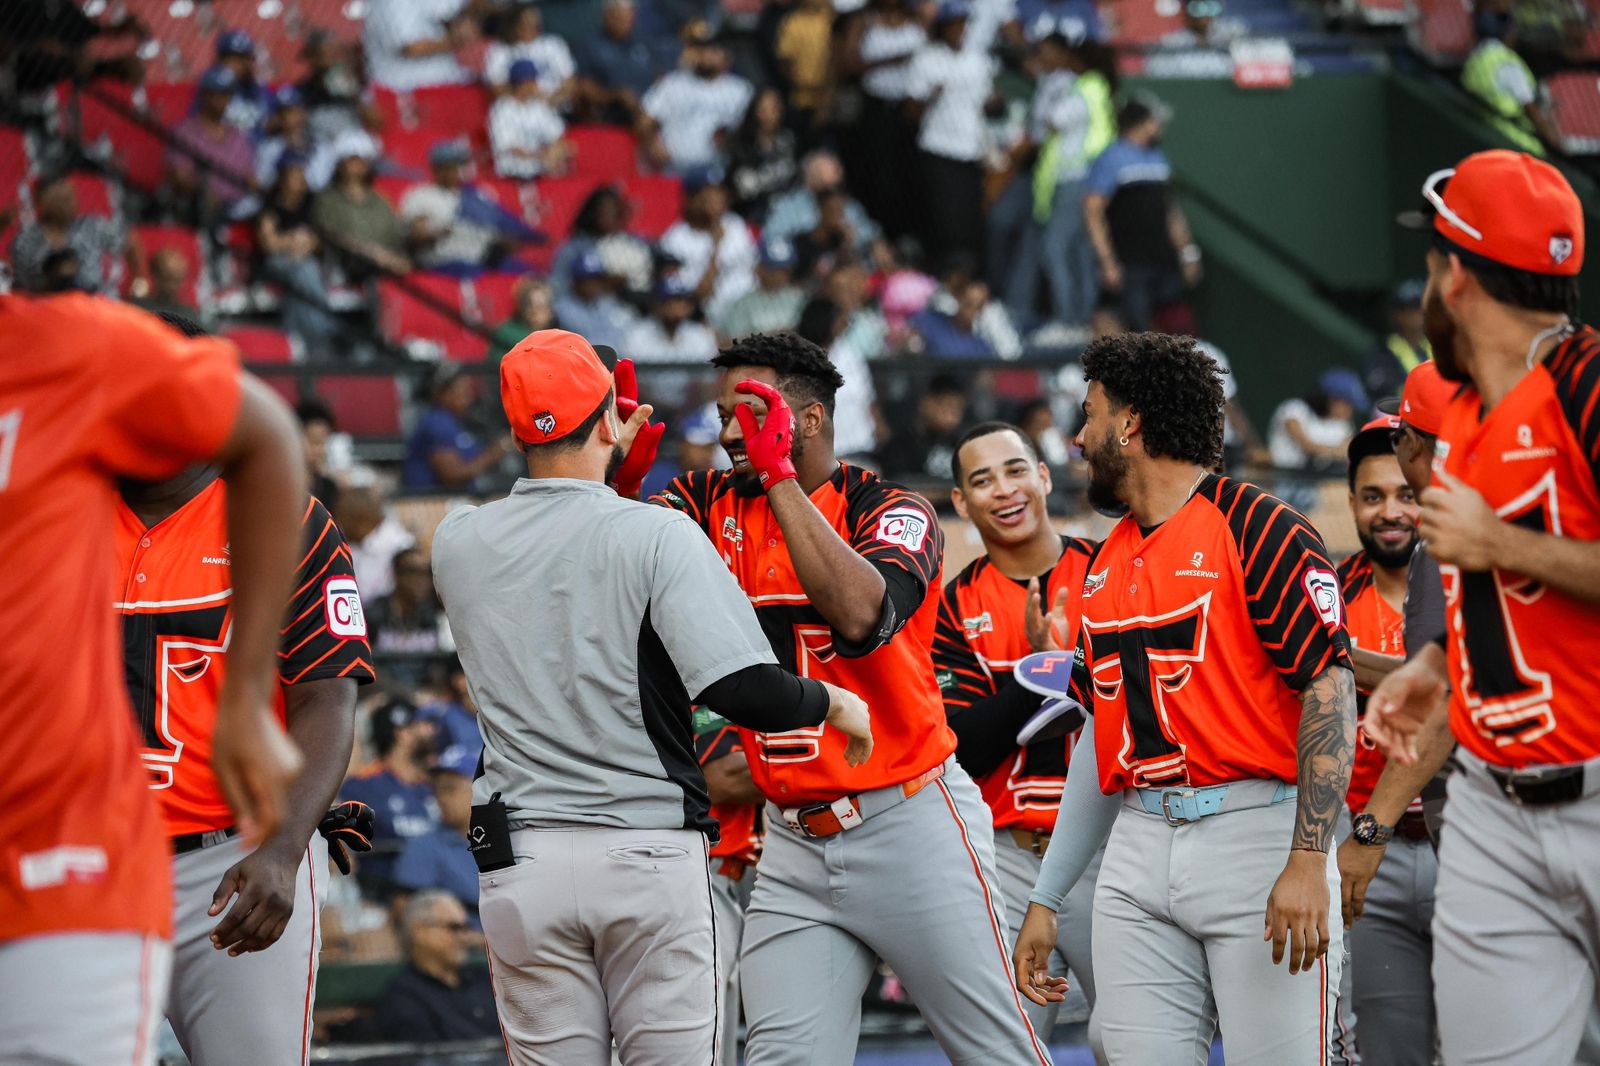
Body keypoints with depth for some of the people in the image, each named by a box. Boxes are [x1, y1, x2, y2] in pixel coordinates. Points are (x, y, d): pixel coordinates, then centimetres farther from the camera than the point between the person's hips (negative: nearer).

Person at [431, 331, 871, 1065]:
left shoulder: (456, 543, 3)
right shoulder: (658, 535, -9)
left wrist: (612, 466, 28)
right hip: (649, 858, -3)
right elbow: (743, 690, -17)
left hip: (522, 862, 3)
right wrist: (833, 702, 2)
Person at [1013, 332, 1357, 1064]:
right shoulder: (1107, 564, 18)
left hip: (1257, 837, -7)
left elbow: (1330, 690, -11)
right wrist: (1046, 898, 21)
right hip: (1140, 852, 7)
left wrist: (1308, 861, -20)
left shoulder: (1255, 529, -5)